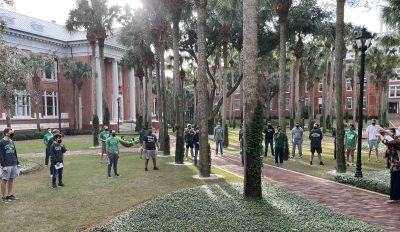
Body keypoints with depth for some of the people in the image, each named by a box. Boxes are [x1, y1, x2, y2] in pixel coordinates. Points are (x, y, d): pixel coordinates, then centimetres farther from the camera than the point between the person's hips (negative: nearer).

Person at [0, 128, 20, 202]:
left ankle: (10, 195, 20)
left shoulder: (11, 142, 13)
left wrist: (17, 163, 15)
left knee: (11, 180, 11)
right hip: (7, 166, -6)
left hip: (14, 165, 7)